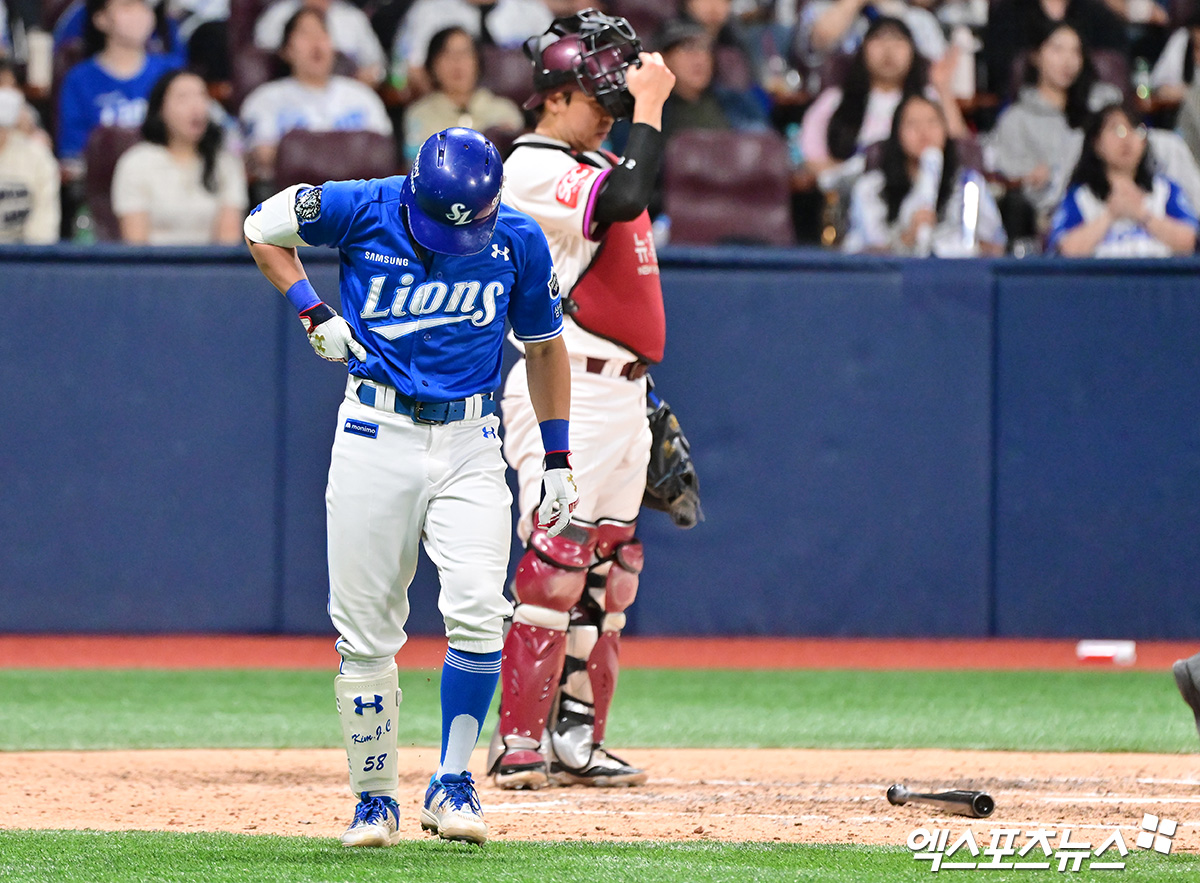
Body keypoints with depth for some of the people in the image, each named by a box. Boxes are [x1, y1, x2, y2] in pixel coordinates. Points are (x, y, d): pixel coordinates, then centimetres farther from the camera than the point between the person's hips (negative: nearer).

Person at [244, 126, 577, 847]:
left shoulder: (520, 242, -3)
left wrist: (557, 459, 10)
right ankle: (376, 797, 12)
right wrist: (313, 314, -3)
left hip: (470, 442, 1)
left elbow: (545, 345, 11)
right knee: (366, 634, -1)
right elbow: (263, 228, 9)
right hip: (376, 434, -1)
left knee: (478, 612, -17)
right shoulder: (363, 211, -9)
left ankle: (453, 784, -3)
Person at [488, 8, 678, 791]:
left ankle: (578, 736, 13)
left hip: (621, 391, 10)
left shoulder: (596, 162, 19)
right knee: (556, 562, -12)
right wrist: (650, 105, -20)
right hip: (565, 393, -10)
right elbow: (623, 200, -29)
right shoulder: (534, 168, -12)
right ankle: (520, 747, -10)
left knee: (610, 567, 9)